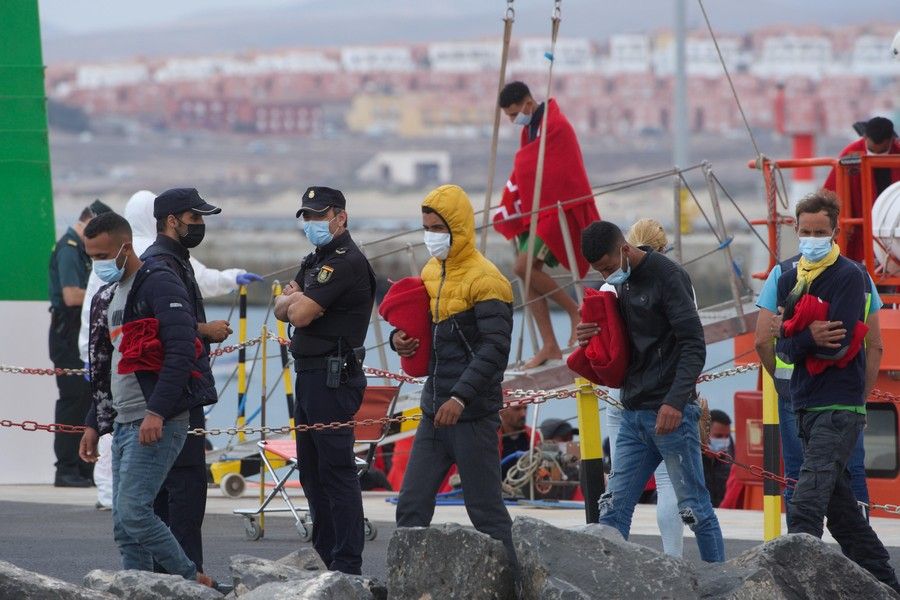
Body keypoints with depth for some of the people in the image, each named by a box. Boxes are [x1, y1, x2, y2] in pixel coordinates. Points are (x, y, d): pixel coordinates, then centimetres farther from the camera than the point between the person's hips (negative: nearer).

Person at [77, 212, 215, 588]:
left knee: (133, 511, -16)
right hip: (124, 425, 9)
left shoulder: (159, 285, -9)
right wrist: (94, 424, 22)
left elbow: (181, 352, -18)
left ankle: (193, 582, -7)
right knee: (124, 527, 5)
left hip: (158, 424, -9)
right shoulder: (107, 298, 20)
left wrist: (157, 411, -23)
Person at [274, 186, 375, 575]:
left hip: (334, 378, -11)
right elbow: (281, 309, 14)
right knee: (312, 471, 13)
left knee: (336, 470, -11)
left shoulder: (347, 262, -14)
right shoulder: (316, 261, 19)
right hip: (309, 377, 11)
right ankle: (323, 555, 19)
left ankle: (347, 564, -12)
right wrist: (294, 299, -8)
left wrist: (294, 301, 2)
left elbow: (300, 315, -20)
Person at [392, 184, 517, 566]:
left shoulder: (485, 280, -12)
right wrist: (400, 339, 1)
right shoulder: (431, 272, 13)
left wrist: (461, 398, -29)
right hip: (435, 413, 8)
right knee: (412, 506, 4)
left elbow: (495, 348, -20)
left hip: (472, 416, -8)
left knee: (486, 512, -2)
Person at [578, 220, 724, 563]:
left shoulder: (667, 276, -10)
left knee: (694, 508, -4)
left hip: (671, 414, -8)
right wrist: (590, 338, 0)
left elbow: (694, 347, -15)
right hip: (633, 415, 8)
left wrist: (676, 401, -26)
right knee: (613, 508, 3)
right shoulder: (620, 284, 14)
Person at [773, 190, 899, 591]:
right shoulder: (789, 280, 14)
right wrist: (808, 339, -14)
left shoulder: (848, 277, -7)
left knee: (807, 506, -20)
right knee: (838, 504, 13)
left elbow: (839, 344, -17)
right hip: (805, 404, 8)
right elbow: (782, 349, 6)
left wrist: (790, 335, -6)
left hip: (839, 407, -8)